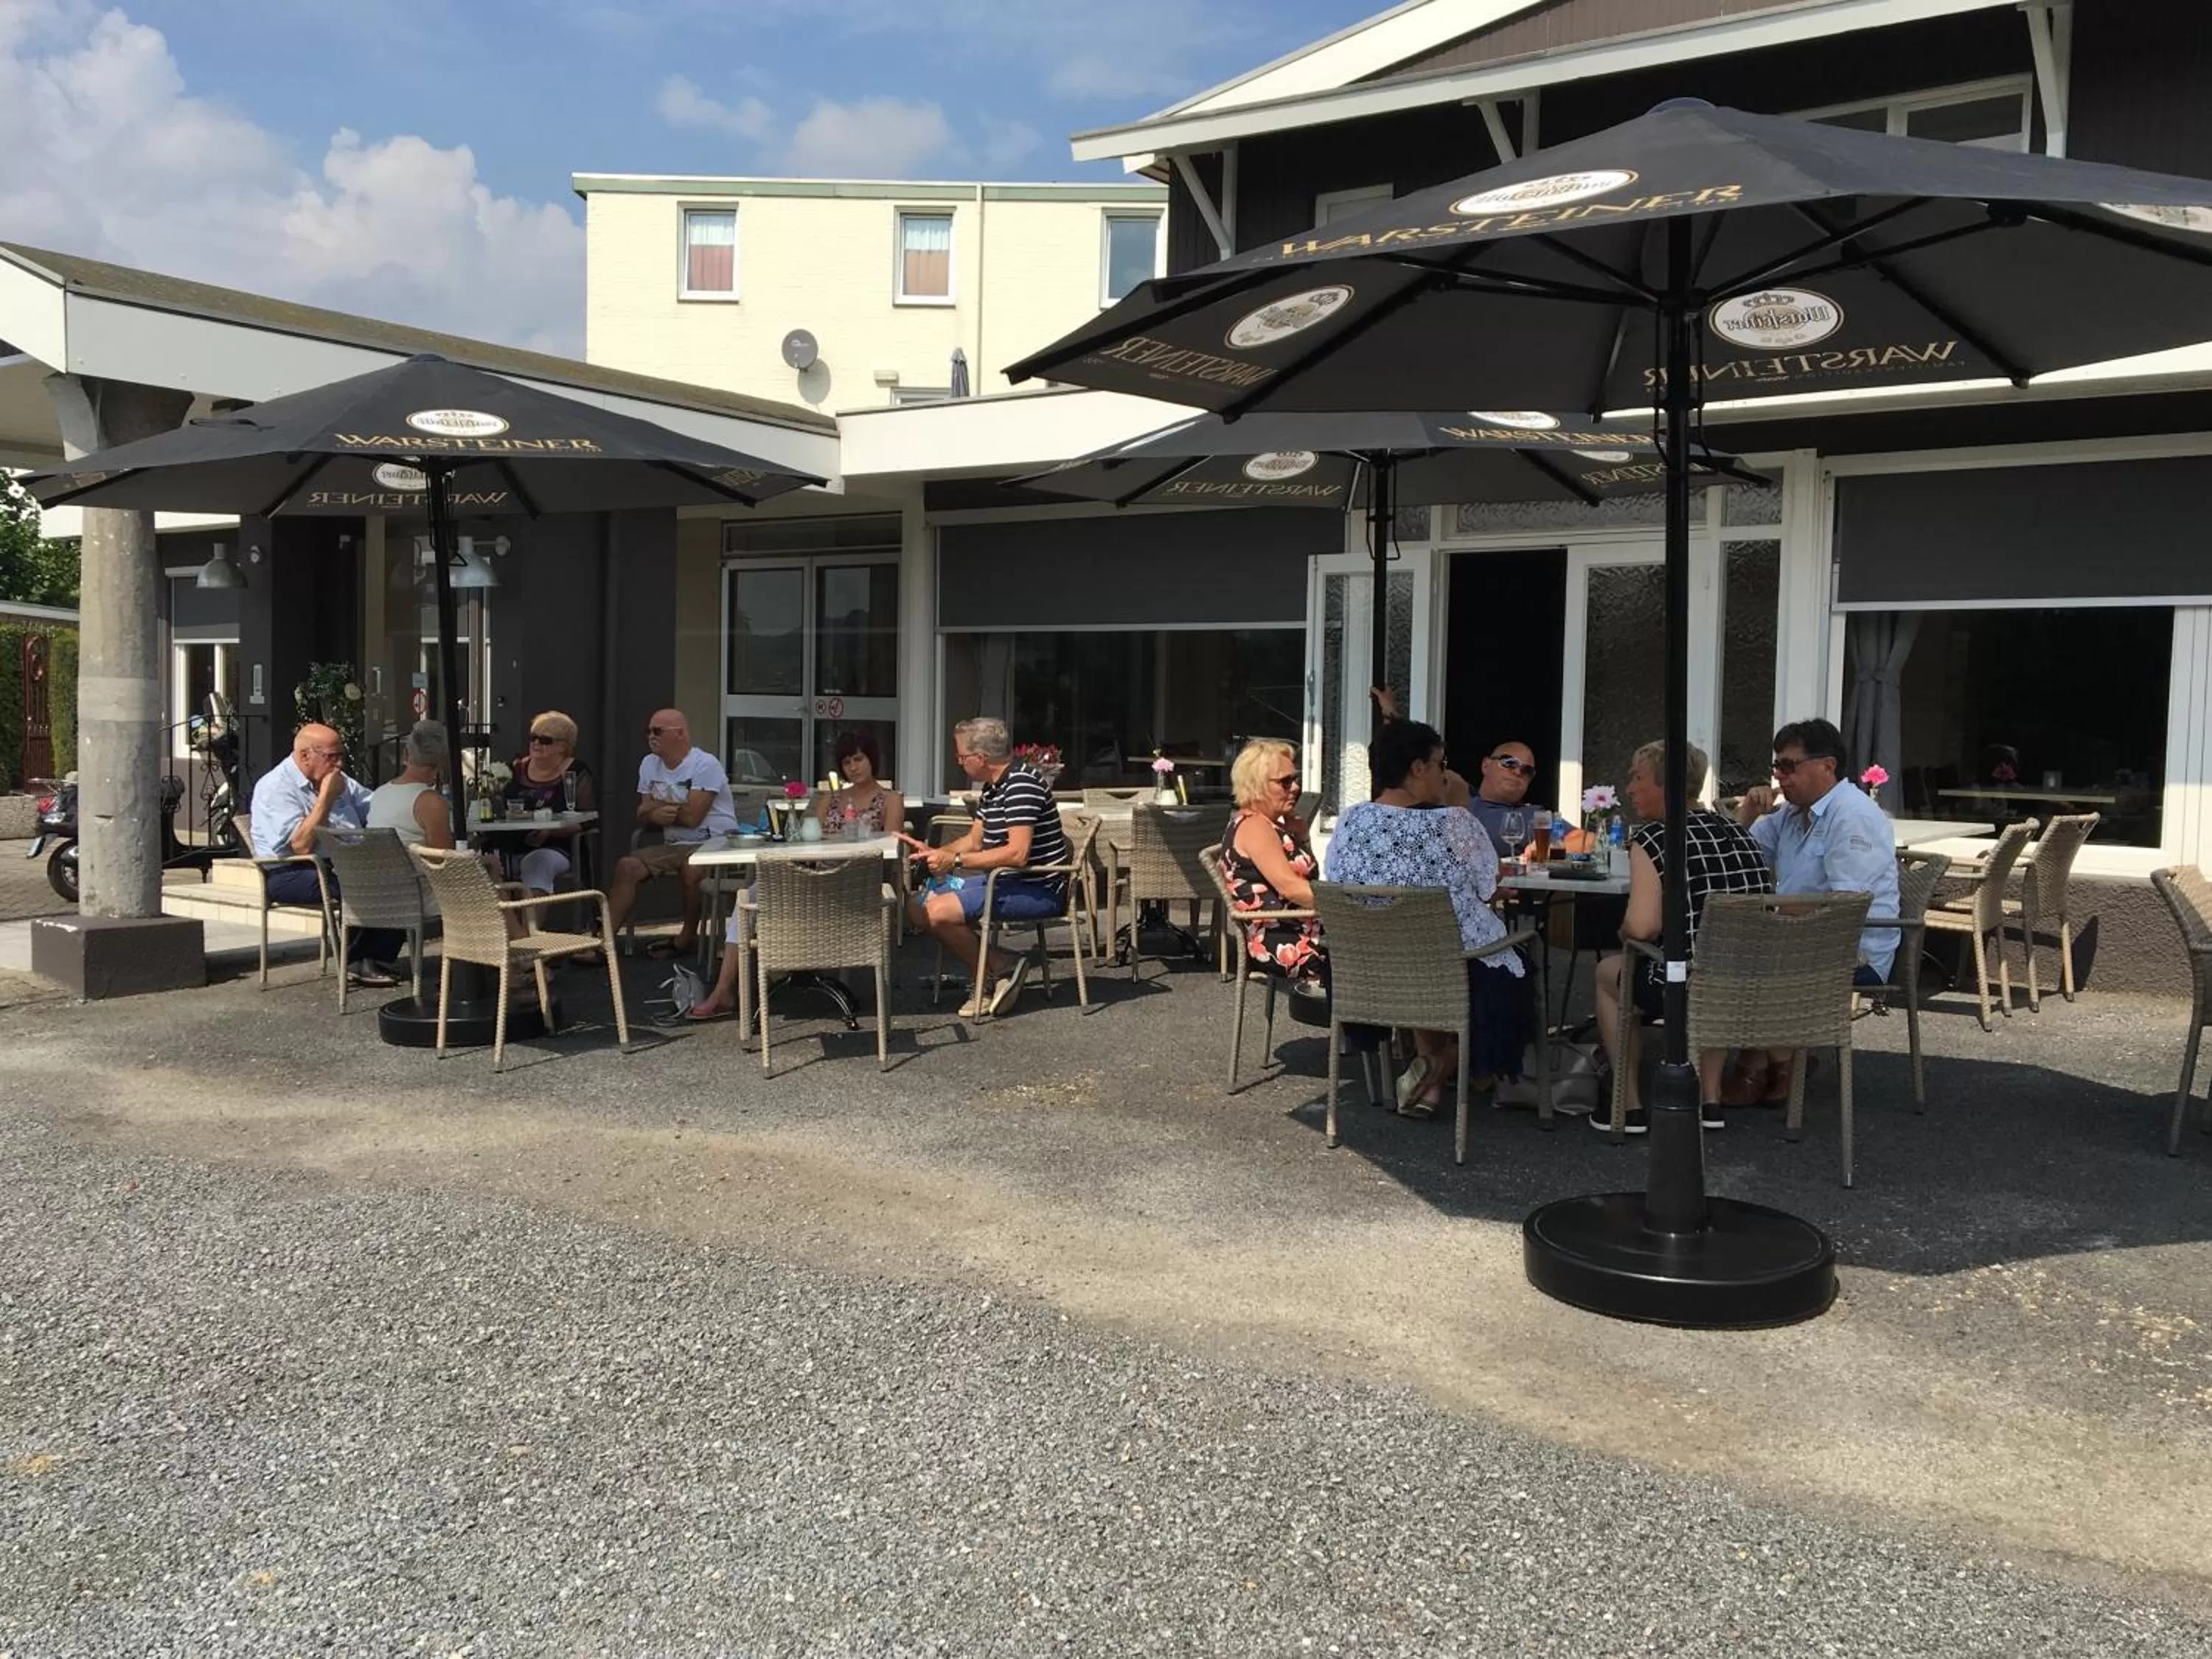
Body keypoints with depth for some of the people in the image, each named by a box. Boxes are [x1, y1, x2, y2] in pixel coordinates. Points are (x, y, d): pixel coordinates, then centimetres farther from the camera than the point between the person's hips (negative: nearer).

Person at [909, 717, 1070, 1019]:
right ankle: (983, 979, 1)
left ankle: (1001, 969, -5)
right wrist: (935, 853, 11)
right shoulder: (991, 787, 13)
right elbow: (974, 840, 24)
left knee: (939, 912, -23)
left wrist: (955, 860, -22)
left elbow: (1017, 854, -28)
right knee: (920, 906, 6)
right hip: (1002, 880, 11)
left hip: (1037, 889, -11)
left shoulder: (1022, 783, -20)